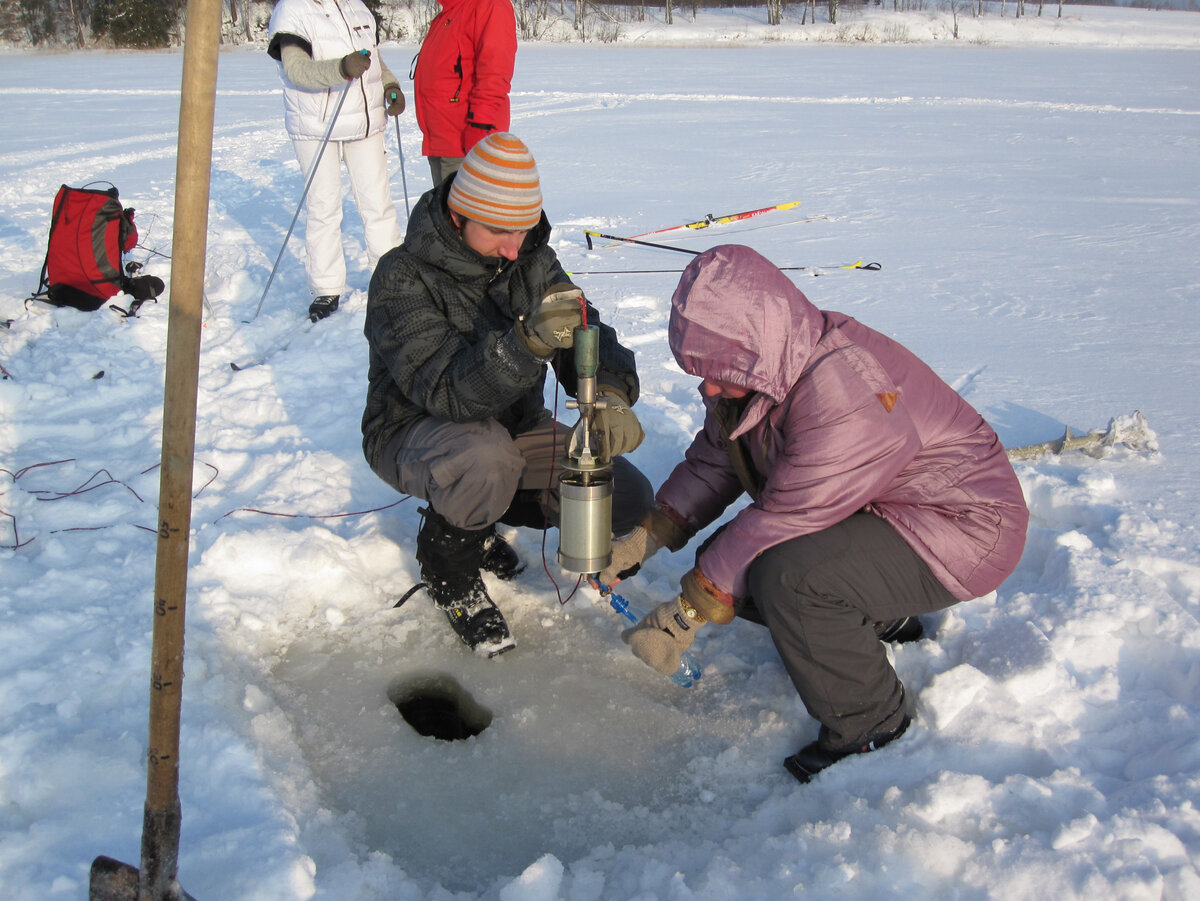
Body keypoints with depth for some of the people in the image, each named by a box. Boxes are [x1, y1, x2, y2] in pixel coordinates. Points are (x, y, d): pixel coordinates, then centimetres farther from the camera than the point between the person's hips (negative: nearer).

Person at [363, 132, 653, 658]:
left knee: (629, 500, -11)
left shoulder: (532, 260, -4)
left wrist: (611, 393, -33)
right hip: (413, 433, -6)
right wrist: (527, 341, -52)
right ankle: (448, 559, -7)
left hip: (515, 426, 6)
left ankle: (483, 511, 12)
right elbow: (442, 388, -35)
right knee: (486, 457, -41)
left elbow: (589, 338, -9)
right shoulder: (403, 278, -23)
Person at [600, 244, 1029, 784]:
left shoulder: (846, 395, -34)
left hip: (961, 532, -9)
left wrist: (687, 613, -24)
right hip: (872, 511, 10)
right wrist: (645, 538, -2)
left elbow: (783, 519, -31)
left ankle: (871, 723, -7)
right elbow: (711, 462, 8)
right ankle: (880, 620, 17)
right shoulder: (761, 367, -5)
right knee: (728, 560, -2)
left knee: (784, 577, -32)